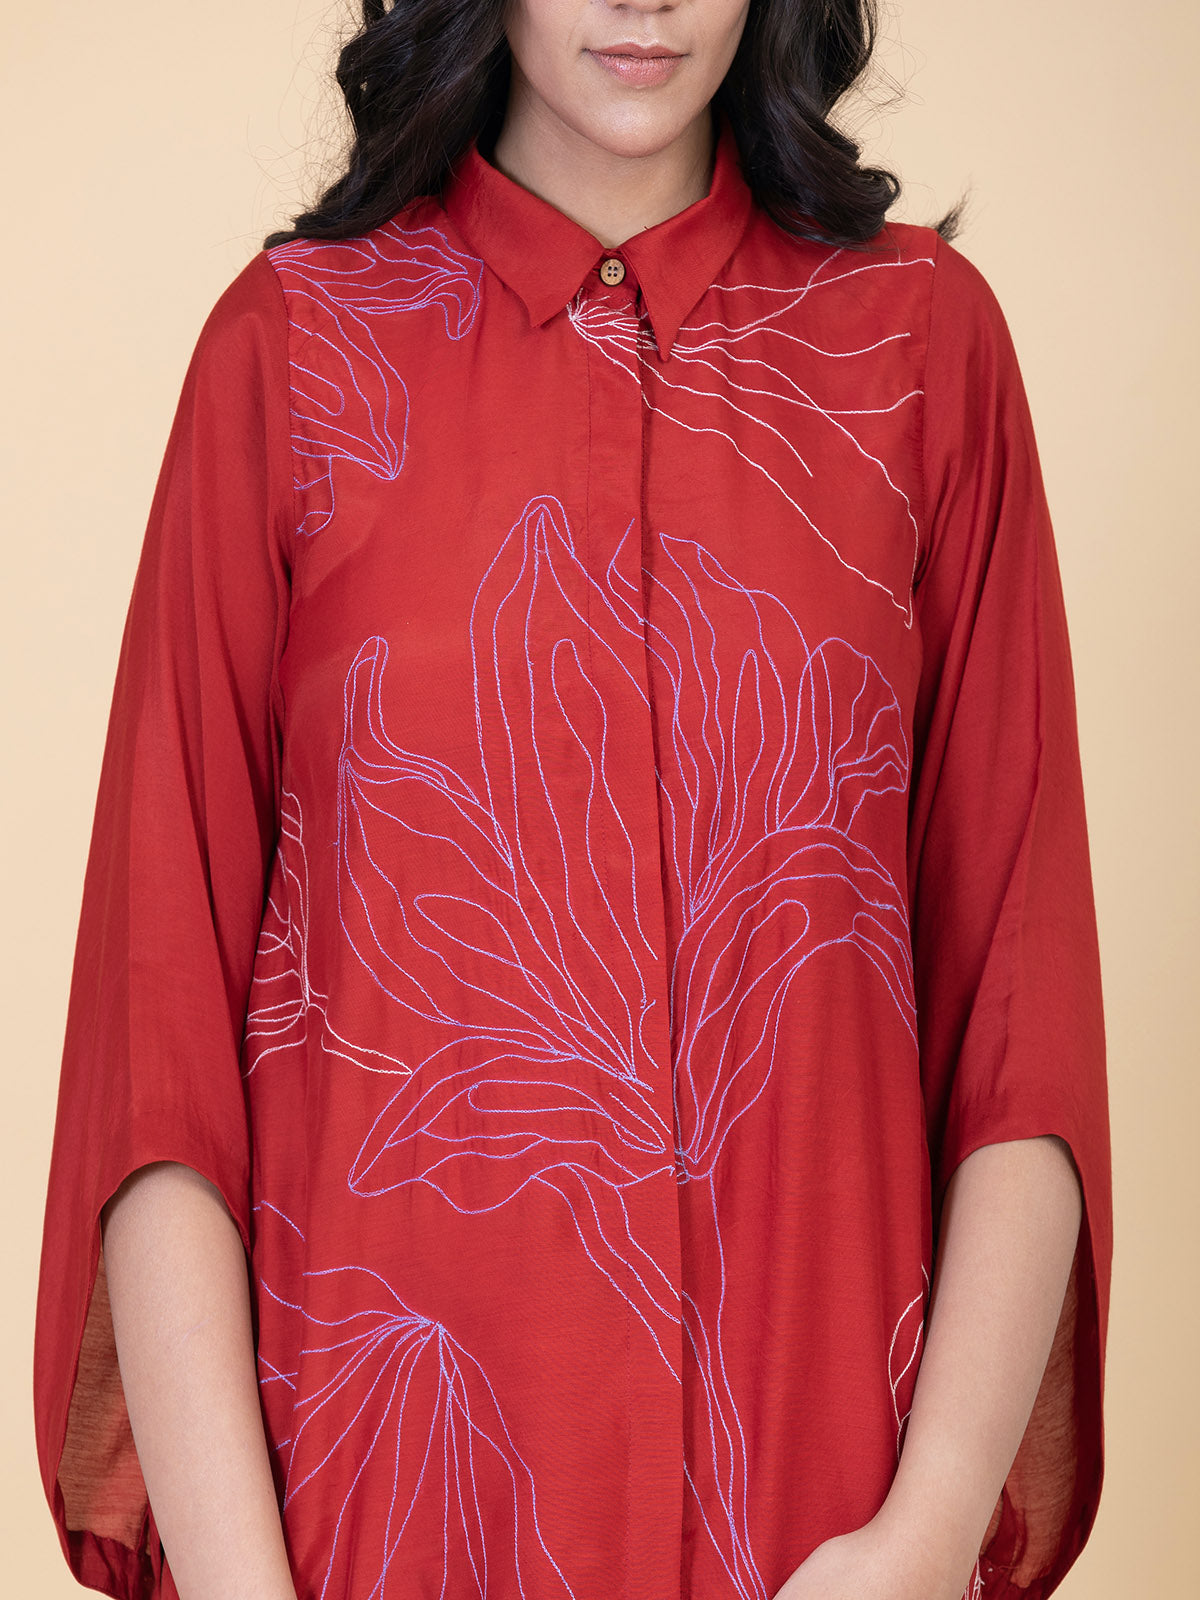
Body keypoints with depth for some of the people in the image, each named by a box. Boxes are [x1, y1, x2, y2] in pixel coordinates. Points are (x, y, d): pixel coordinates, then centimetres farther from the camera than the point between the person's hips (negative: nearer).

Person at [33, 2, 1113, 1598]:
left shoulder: (922, 332, 1)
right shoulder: (291, 342, -1)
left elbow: (1028, 990, -1)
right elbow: (161, 992, -4)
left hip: (815, 1465, 1)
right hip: (381, 1461, 0)